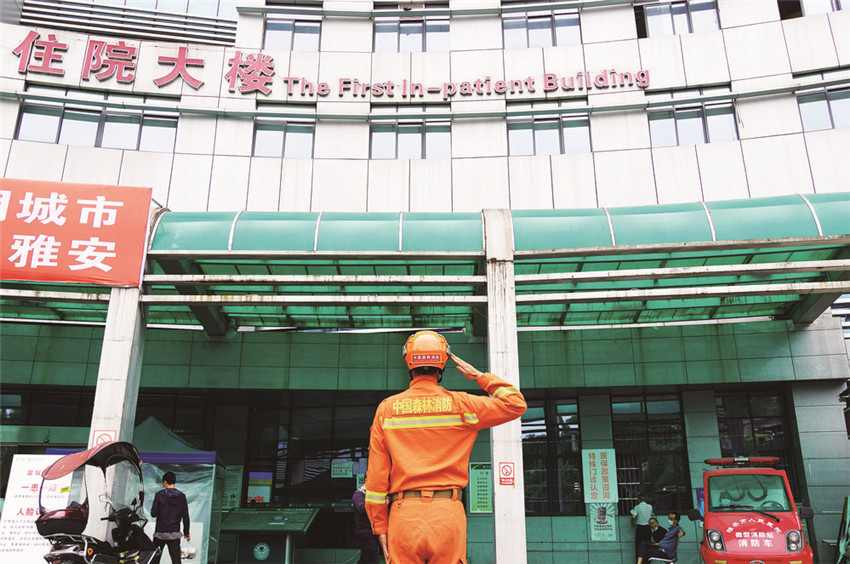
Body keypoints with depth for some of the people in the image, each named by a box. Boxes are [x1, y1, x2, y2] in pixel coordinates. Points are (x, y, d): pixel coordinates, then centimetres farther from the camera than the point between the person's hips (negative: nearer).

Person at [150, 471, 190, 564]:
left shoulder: (159, 495, -7)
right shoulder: (181, 496, 0)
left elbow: (153, 513, -8)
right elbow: (185, 517, 2)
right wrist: (186, 533, 10)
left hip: (160, 533, -1)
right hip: (175, 533, 1)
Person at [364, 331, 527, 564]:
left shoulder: (387, 408, 6)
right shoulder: (460, 405, 2)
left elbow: (377, 472, 4)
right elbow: (515, 404, 11)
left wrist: (380, 525, 8)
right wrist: (479, 376, 17)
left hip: (404, 515, 1)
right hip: (448, 515, 0)